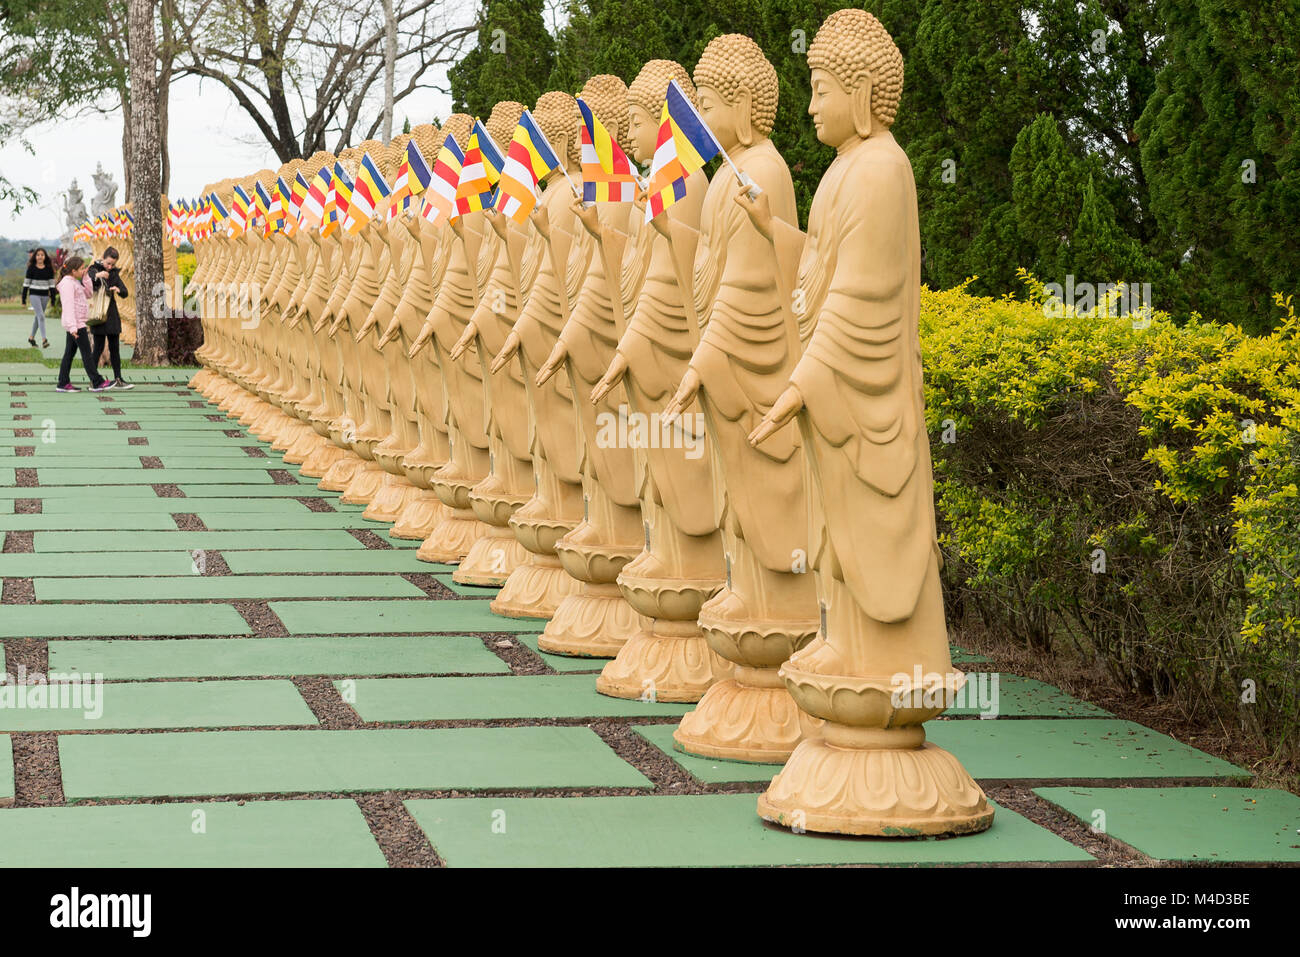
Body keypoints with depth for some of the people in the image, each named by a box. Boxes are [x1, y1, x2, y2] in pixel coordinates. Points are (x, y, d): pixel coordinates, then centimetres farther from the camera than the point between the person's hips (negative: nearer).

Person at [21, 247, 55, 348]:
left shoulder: (49, 269, 4)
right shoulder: (31, 268, -3)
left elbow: (51, 284, 6)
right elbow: (26, 283, 0)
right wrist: (23, 299, -1)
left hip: (45, 296, 3)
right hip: (34, 295, -3)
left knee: (38, 317, 12)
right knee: (41, 316, -15)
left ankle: (32, 337, 27)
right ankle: (44, 339, -21)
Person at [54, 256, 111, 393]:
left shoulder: (75, 282, 16)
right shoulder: (67, 283, -15)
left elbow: (88, 294, 19)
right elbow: (68, 306, -21)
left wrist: (86, 278, 8)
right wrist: (73, 327, -27)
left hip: (77, 323, 10)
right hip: (76, 323, -10)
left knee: (69, 352, 9)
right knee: (86, 352, -6)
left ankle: (63, 384, 10)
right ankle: (97, 383, -4)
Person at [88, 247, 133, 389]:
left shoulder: (114, 273, 10)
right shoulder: (94, 270, -5)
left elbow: (125, 292, 9)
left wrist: (118, 290, -14)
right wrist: (96, 277, -34)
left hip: (112, 314, 6)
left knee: (115, 348, 8)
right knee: (99, 347, -6)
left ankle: (118, 379, 12)